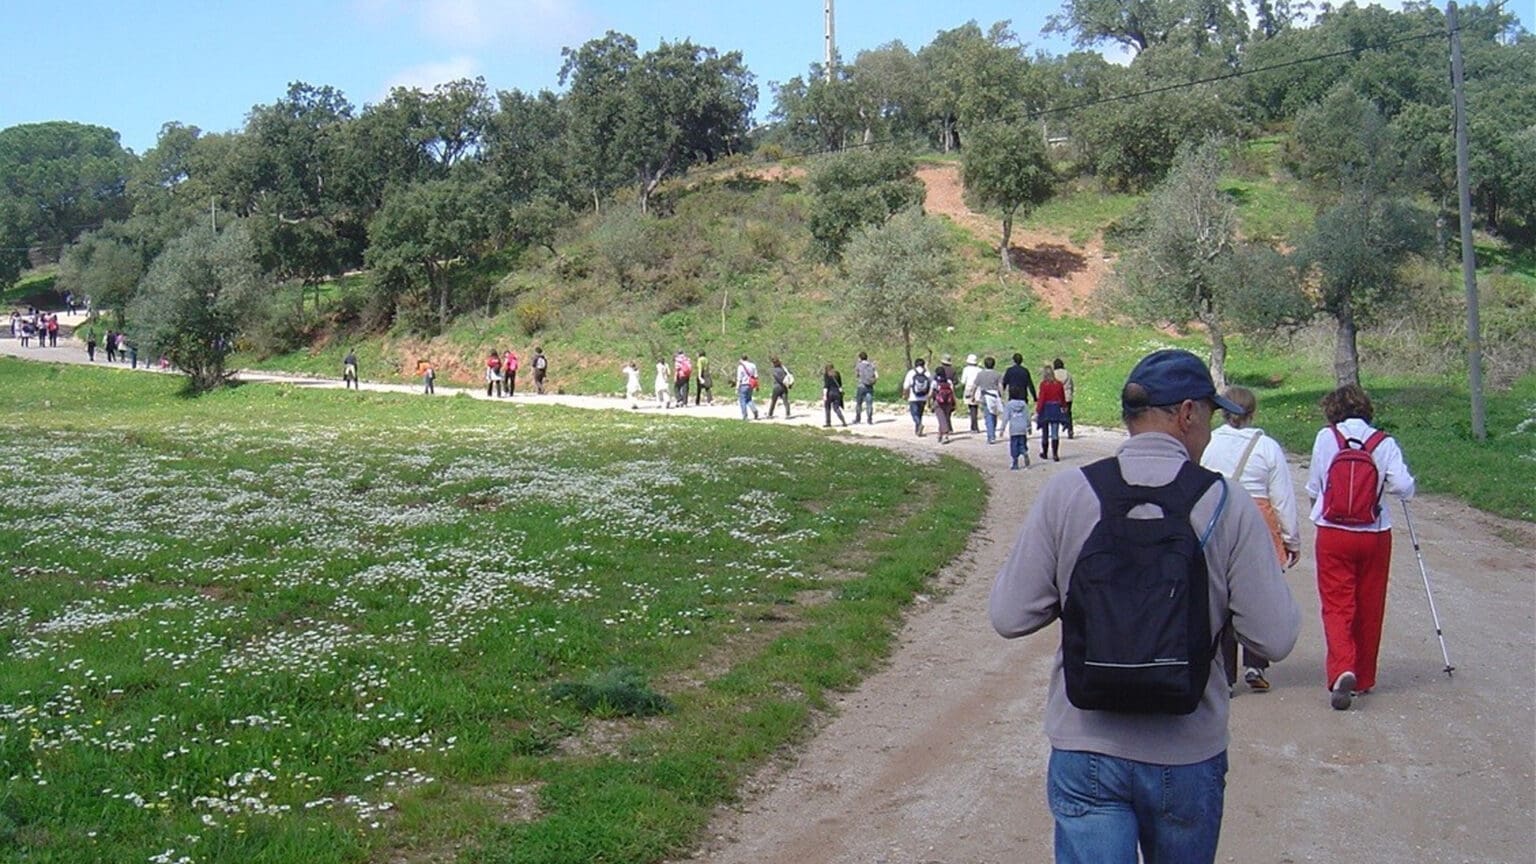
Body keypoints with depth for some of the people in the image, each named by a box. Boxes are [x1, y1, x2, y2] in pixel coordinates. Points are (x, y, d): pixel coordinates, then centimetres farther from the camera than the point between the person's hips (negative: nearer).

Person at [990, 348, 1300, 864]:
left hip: (1085, 751, 0)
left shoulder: (1064, 495, -8)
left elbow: (1009, 617, -7)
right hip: (1188, 756, 1)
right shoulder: (1228, 507, -10)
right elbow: (1275, 639, -9)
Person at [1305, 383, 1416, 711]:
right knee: (1369, 608, 13)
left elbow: (1313, 487, 4)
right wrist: (1380, 485, 10)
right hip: (1376, 535, 2)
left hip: (1333, 534, -1)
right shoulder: (1384, 443, -3)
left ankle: (1342, 669, -21)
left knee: (1337, 605, 1)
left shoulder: (1326, 438, -3)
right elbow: (1404, 487, -11)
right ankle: (1364, 678, 23)